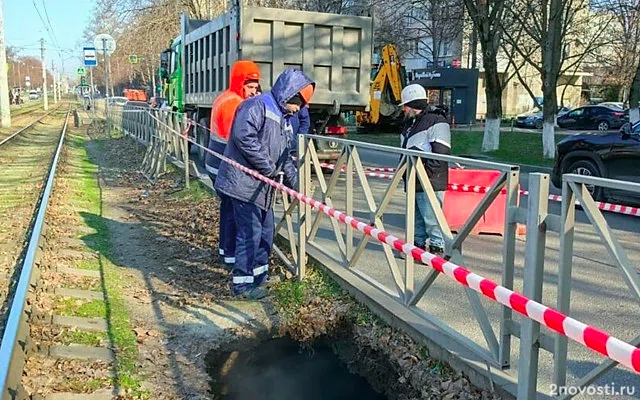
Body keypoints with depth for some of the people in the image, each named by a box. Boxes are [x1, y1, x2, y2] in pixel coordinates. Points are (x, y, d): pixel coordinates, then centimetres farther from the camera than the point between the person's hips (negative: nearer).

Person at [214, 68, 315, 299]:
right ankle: (242, 283, 3)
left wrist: (294, 182, 16)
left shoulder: (284, 120, 18)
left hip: (262, 187, 10)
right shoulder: (257, 105, -12)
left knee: (266, 231, 16)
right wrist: (268, 167, -21)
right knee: (250, 233, -8)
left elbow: (285, 157, 24)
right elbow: (243, 136, -27)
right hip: (244, 183, -10)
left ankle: (259, 274, 32)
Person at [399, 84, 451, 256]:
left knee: (431, 217, -6)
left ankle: (437, 247, 3)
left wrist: (426, 173, -20)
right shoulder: (410, 123, 19)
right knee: (416, 216, 16)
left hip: (430, 182, -9)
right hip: (413, 181, 10)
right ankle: (418, 244, 27)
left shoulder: (436, 122, -12)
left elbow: (440, 153, -18)